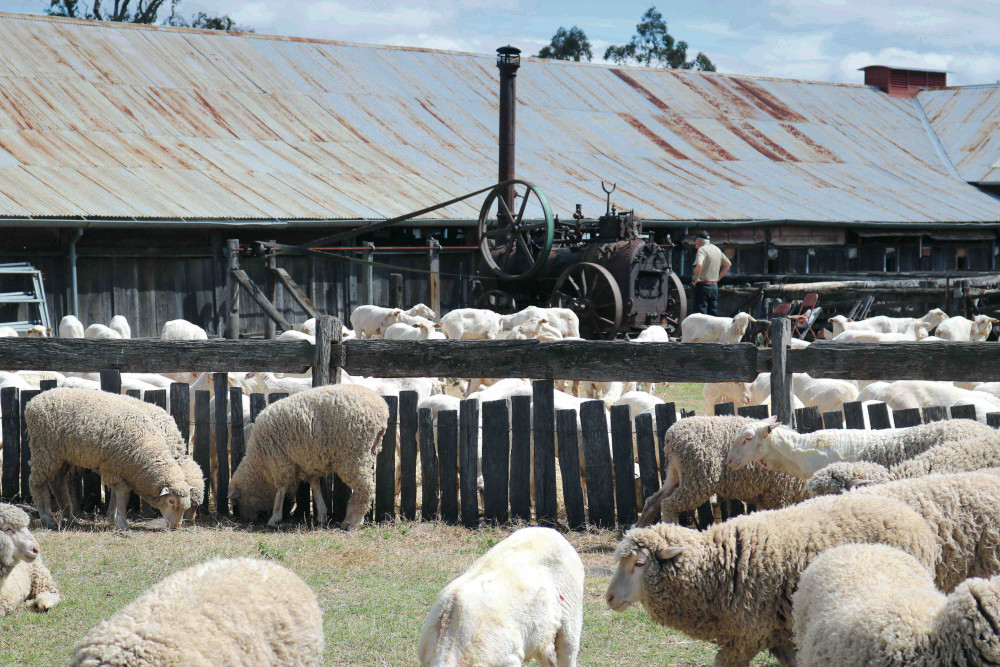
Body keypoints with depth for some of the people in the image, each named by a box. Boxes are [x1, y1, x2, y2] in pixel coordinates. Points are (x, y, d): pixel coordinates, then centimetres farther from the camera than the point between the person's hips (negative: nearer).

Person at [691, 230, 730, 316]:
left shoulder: (702, 250, -12)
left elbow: (699, 265, -31)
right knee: (713, 315, 12)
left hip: (703, 285, -8)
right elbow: (728, 263, 22)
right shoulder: (717, 249, 13)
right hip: (715, 286, 8)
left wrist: (696, 277, -17)